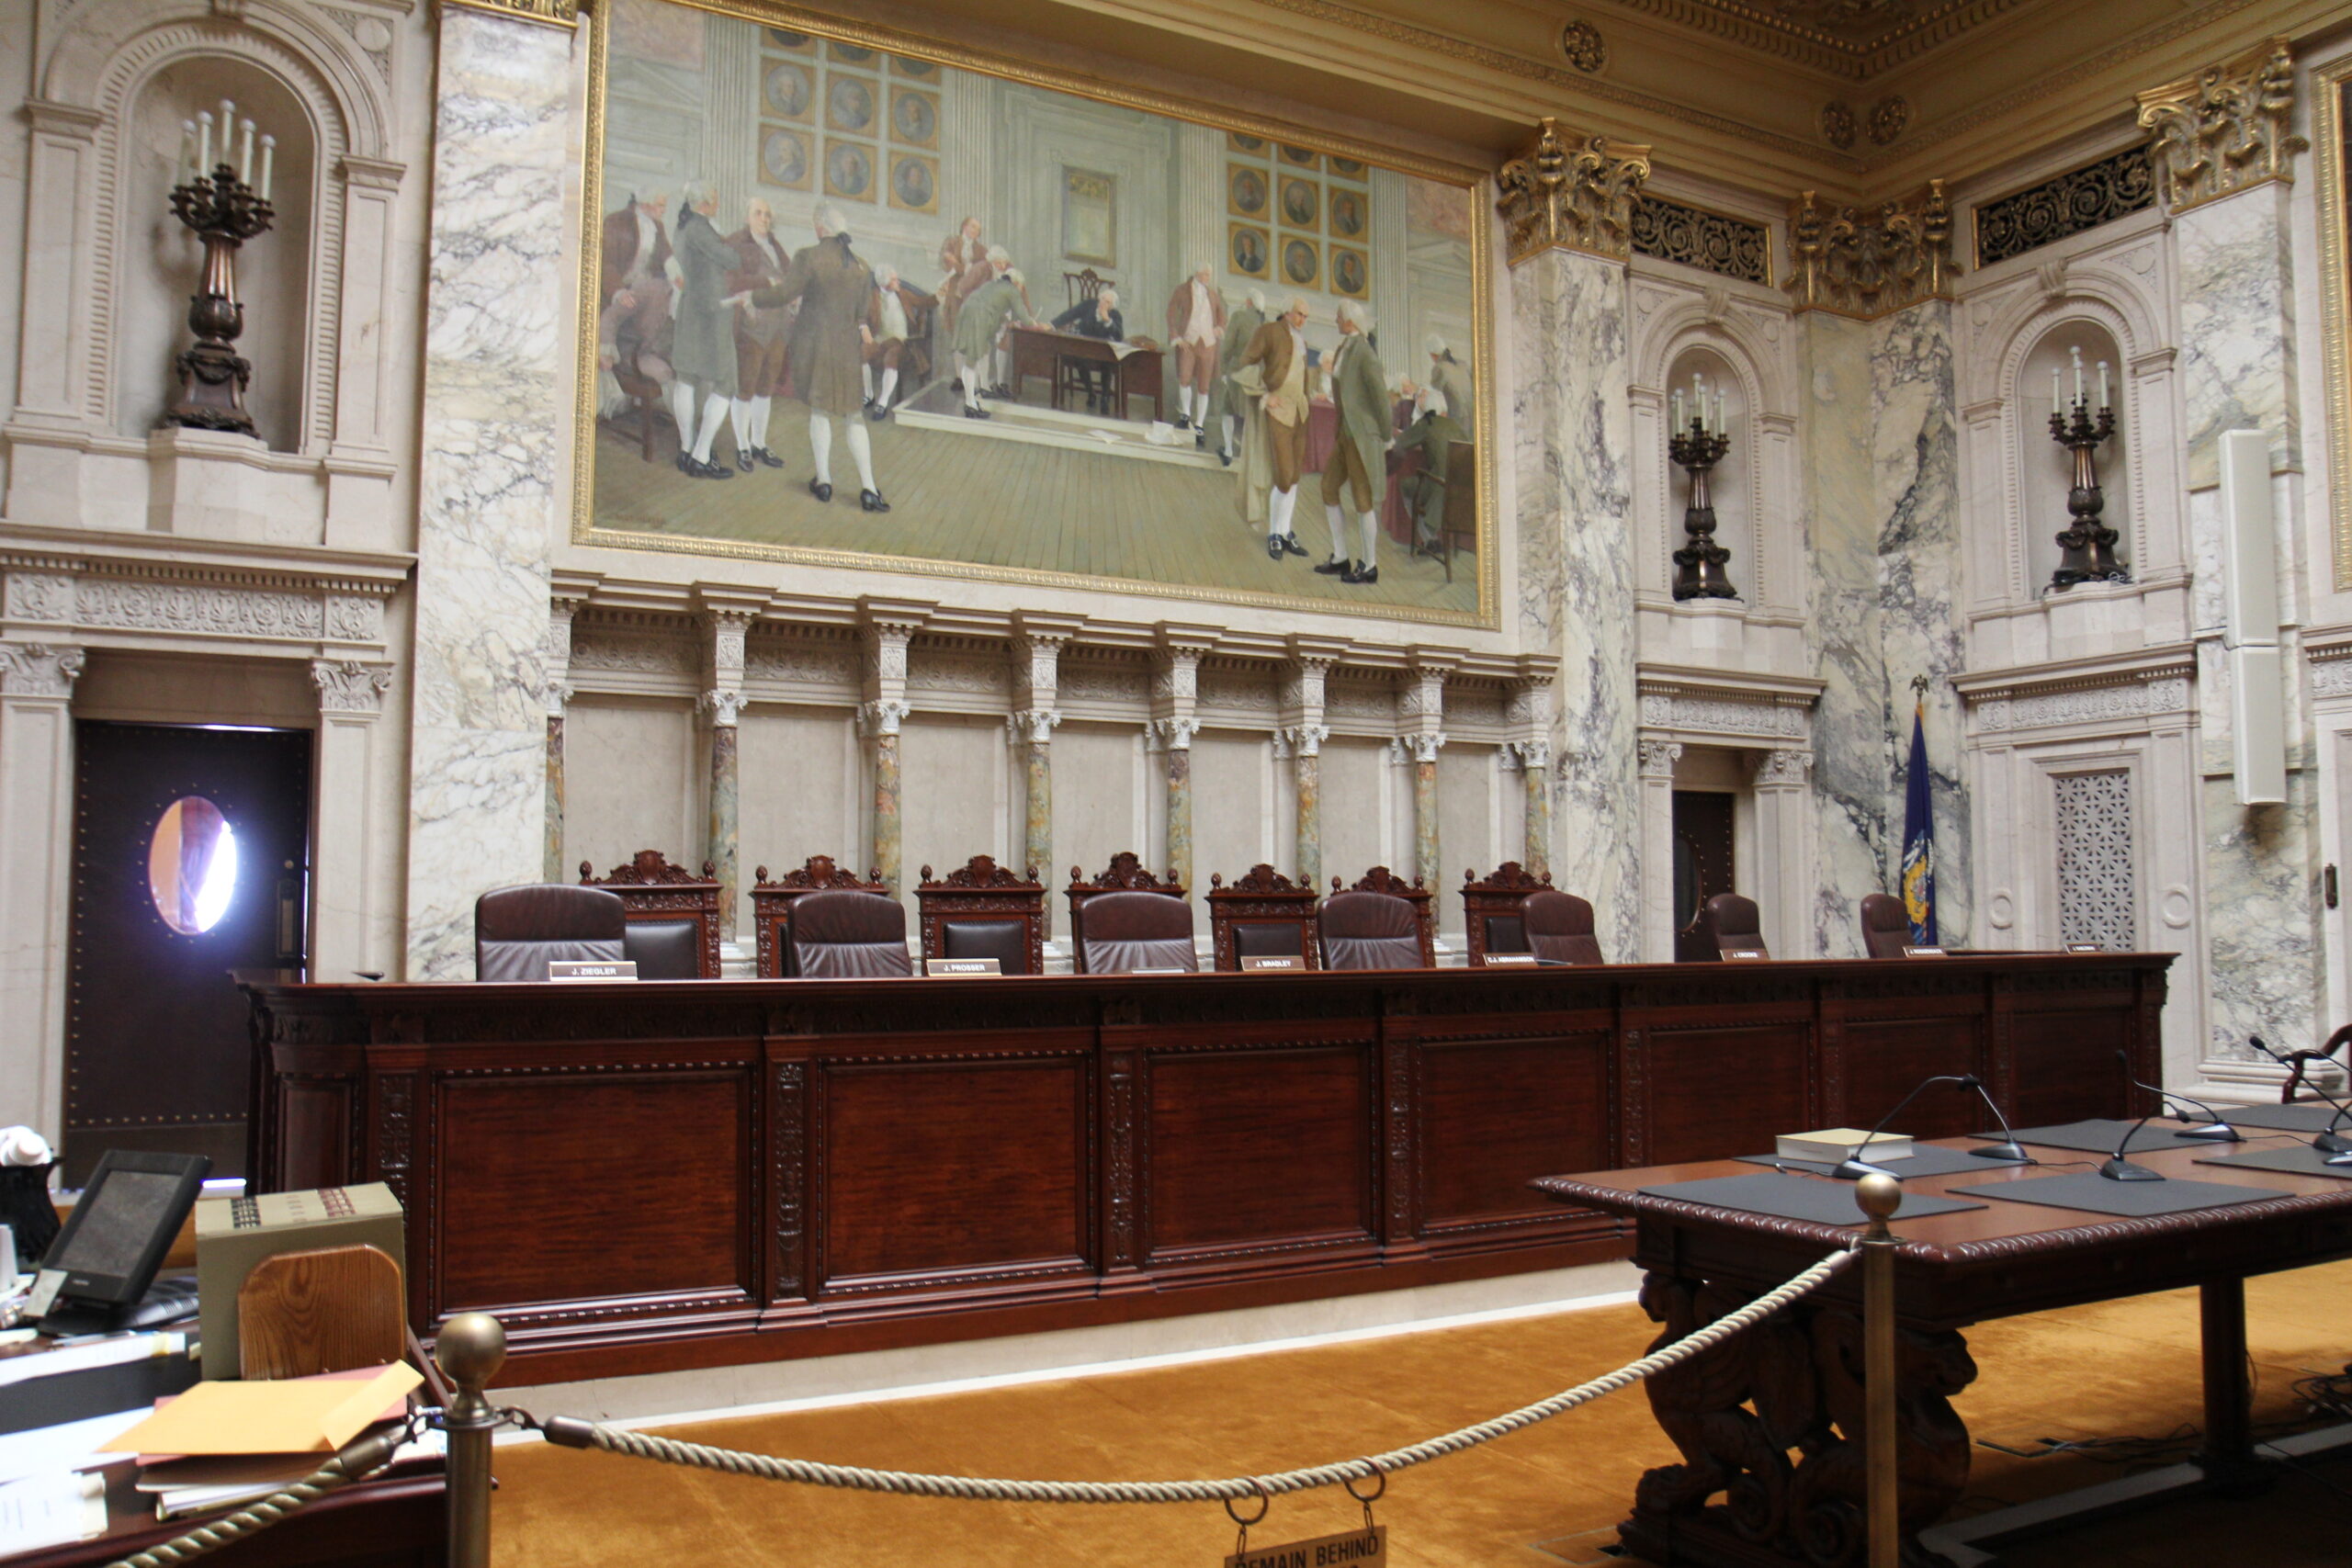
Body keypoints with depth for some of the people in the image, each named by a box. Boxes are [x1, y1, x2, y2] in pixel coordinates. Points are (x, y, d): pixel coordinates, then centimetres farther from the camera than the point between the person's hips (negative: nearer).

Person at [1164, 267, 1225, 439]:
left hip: (1208, 344, 3)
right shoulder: (1182, 290, 4)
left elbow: (1221, 316, 24)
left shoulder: (1213, 295, 14)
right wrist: (1176, 338, -9)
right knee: (1185, 378, -22)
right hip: (1187, 342, -3)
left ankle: (1199, 426, 12)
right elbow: (1171, 313, 1)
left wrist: (1219, 329, 2)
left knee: (1203, 387, 2)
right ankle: (1185, 416, 1)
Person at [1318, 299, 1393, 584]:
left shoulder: (1364, 352, -17)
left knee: (1362, 499, -3)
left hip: (1363, 434, -9)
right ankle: (1340, 558, 22)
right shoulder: (1344, 349, 10)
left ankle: (1369, 566, 7)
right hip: (1345, 432, 9)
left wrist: (1386, 434, -10)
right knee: (1329, 488, 13)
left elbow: (1381, 394, -17)